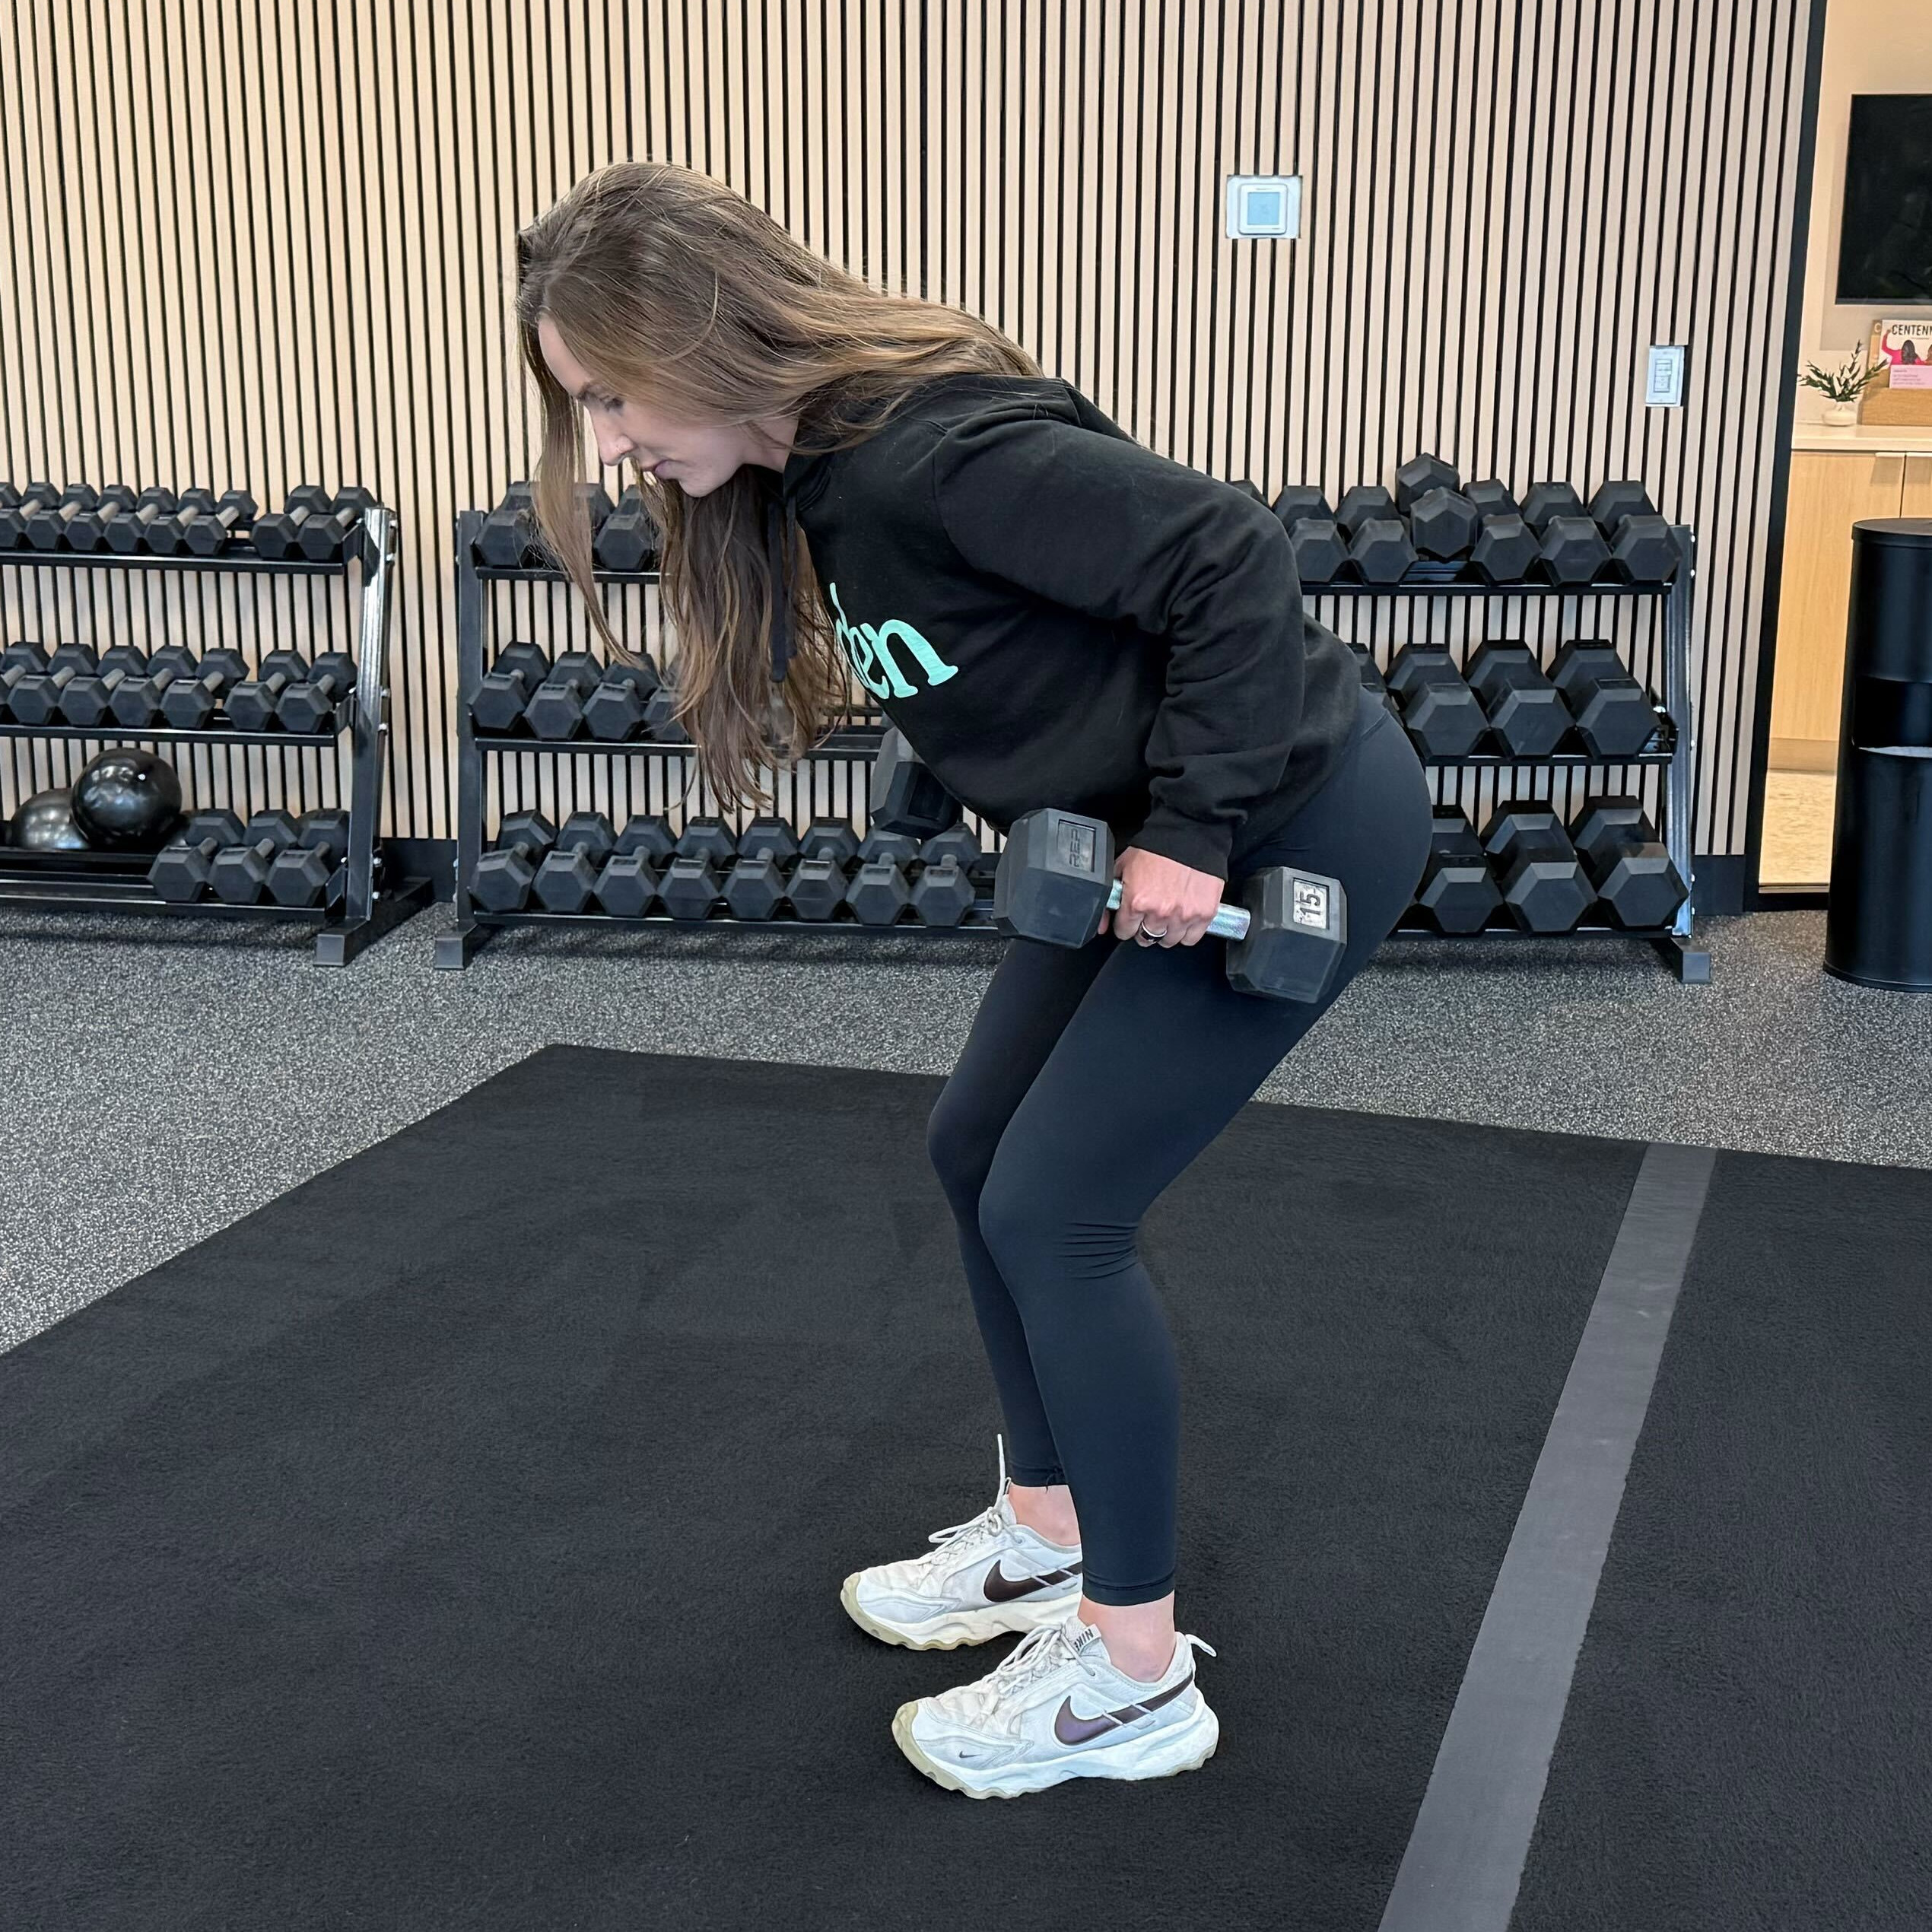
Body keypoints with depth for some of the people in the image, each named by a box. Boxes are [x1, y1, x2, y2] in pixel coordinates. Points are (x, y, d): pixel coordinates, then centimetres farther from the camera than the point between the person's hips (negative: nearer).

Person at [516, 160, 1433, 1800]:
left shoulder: (933, 448, -27)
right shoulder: (811, 475, 3)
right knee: (981, 1150, 15)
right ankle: (1047, 1535, 32)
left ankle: (1135, 1678, 8)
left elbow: (1231, 558, -27)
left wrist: (1190, 831, -23)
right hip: (1159, 833, 10)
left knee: (1054, 1212, -7)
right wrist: (1025, 794, 4)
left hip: (1294, 825, -10)